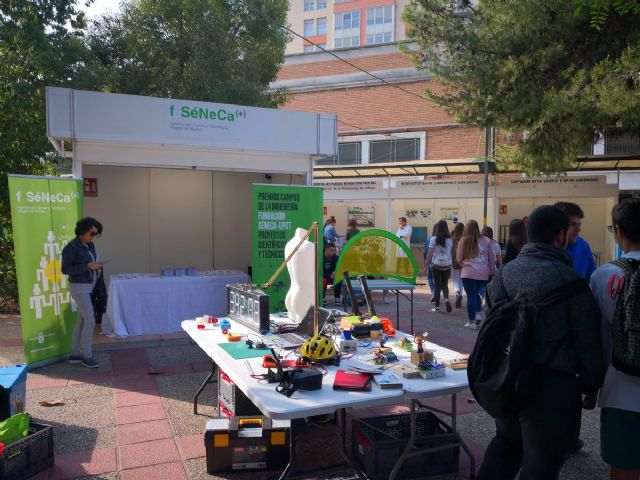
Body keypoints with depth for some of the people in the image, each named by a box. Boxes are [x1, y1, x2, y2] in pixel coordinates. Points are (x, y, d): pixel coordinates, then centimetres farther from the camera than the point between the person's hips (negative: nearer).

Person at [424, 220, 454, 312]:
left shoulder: (434, 239, -6)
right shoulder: (450, 240, 3)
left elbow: (429, 254, -6)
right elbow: (452, 252, 10)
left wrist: (427, 266, -1)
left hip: (436, 265, -2)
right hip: (447, 265, 2)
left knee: (437, 285, 6)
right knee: (445, 284, 15)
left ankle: (437, 306, 8)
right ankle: (446, 299, -11)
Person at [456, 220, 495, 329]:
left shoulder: (464, 241, -6)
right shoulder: (486, 241, 0)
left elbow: (459, 258, 2)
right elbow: (492, 259, 6)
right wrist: (491, 271, 17)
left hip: (469, 273, -3)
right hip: (483, 274, 3)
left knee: (471, 296, 4)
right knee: (476, 293, 24)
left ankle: (472, 322, 8)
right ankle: (478, 314, 12)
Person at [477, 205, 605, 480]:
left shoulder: (504, 273, 4)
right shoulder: (570, 282, -15)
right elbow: (588, 342, -10)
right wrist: (591, 386, 5)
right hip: (550, 384, -6)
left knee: (507, 439, 29)